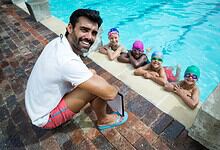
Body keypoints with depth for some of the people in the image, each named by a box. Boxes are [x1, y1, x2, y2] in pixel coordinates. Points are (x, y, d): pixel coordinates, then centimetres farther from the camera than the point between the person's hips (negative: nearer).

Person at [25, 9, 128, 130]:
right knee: (99, 87, -21)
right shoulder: (67, 61, -37)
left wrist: (89, 72, -4)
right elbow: (109, 93, -31)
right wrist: (115, 89, -9)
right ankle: (103, 120, 7)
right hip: (46, 117, -8)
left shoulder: (58, 42, -9)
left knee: (92, 75, 6)